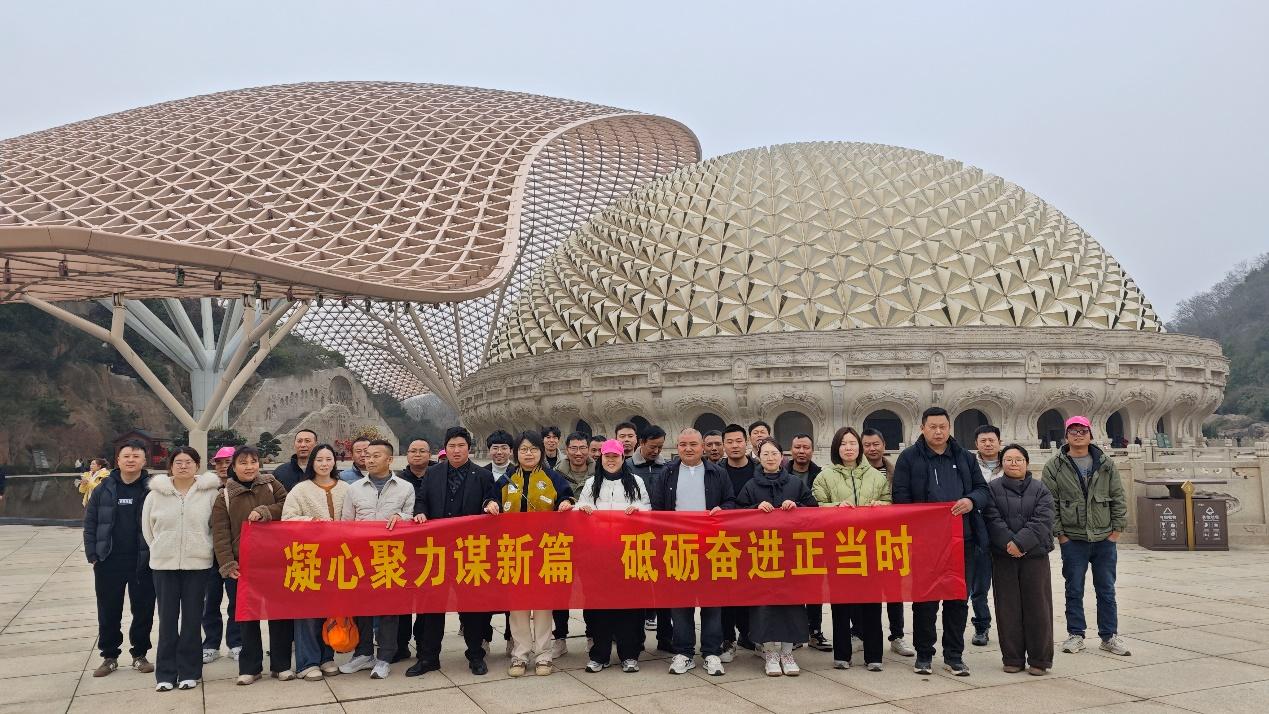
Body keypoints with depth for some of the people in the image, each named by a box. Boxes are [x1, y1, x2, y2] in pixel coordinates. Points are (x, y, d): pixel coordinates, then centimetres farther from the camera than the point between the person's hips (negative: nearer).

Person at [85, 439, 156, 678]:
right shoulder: (103, 490, 4)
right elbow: (90, 525, 6)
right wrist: (93, 555, -1)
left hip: (143, 562, -2)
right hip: (109, 562, 2)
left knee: (143, 611, 7)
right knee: (108, 612, 10)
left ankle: (140, 655, 22)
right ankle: (109, 656, 25)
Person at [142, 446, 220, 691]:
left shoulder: (210, 492, -3)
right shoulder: (156, 493, 2)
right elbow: (147, 527, 11)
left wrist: (203, 548, 2)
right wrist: (161, 549, 10)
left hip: (197, 563, -1)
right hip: (164, 564, 1)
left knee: (192, 618, 5)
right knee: (167, 619, 6)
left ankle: (189, 671, 15)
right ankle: (166, 673, 15)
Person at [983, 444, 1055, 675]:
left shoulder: (1040, 489, 6)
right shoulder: (992, 488, 4)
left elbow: (1042, 521, -7)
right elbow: (993, 520, -6)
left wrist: (1020, 543, -17)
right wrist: (1008, 543, -18)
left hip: (1035, 555, 0)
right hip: (1003, 557, 0)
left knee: (1037, 607, 2)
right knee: (1008, 608, 5)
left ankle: (1039, 659, 13)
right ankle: (1012, 658, 14)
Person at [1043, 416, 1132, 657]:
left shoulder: (1106, 465, 6)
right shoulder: (1054, 467, -2)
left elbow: (1118, 499, 6)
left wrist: (1117, 529, 0)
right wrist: (1059, 533, -7)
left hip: (1105, 539, 2)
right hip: (1072, 540, -2)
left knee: (1106, 590, 9)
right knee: (1074, 590, 6)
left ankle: (1109, 636, 19)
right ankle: (1075, 635, 17)